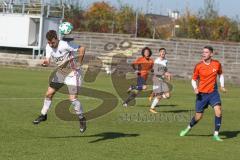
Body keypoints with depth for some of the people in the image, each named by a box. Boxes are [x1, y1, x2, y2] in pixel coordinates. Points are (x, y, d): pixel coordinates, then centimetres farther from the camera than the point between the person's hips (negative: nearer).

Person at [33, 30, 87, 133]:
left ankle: (81, 119, 4)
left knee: (72, 98, -15)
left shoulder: (65, 45, -28)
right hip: (61, 72, 7)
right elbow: (48, 60, -10)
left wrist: (79, 63, -23)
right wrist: (45, 63, -34)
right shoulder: (48, 46, -6)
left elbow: (82, 49, -27)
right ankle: (43, 115, 24)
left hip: (72, 73, -7)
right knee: (49, 94, 5)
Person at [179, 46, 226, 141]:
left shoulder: (217, 64, -4)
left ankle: (216, 134, -9)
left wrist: (222, 86, 6)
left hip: (213, 92, 1)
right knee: (198, 116, 5)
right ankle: (188, 128, 36)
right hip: (202, 94, -1)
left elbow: (220, 74, 17)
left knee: (218, 111, -20)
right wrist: (195, 88, -17)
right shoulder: (199, 66, -9)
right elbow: (194, 79, 2)